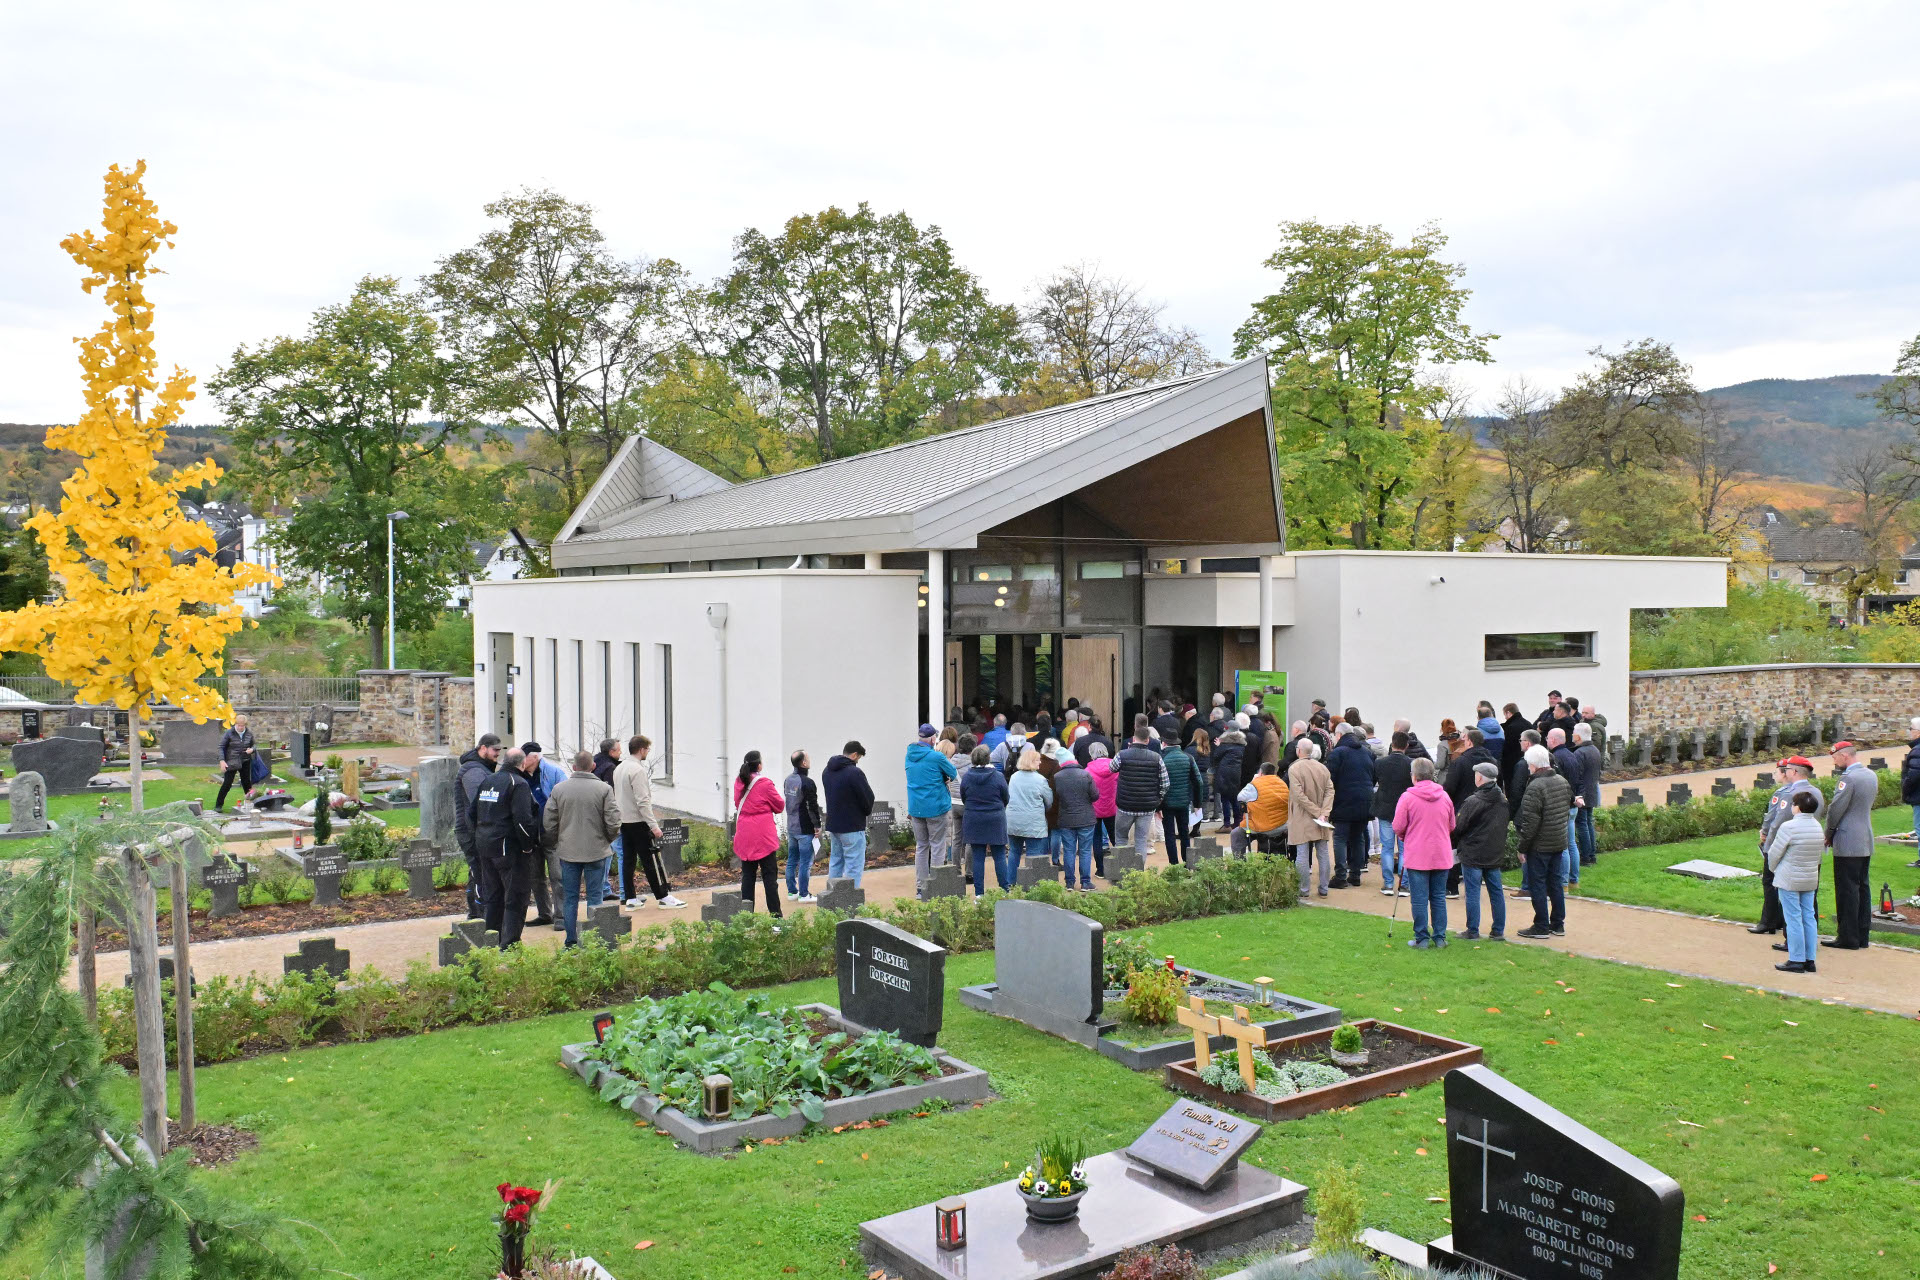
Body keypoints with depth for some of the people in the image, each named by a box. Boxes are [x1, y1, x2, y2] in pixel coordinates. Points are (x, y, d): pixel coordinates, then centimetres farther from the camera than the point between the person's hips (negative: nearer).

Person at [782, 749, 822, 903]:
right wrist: (817, 825, -9)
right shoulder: (807, 782, -17)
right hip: (804, 829, -8)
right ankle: (804, 894, 0)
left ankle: (792, 891, 20)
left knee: (792, 861, 14)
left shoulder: (788, 780, 9)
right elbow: (812, 806, -18)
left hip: (791, 827, 8)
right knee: (805, 862, -3)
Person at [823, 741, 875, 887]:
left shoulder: (827, 771, 9)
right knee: (854, 864, -4)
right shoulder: (854, 772, -18)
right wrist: (867, 812, 7)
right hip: (852, 826, -8)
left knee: (835, 861, 17)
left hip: (832, 825, 8)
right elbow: (868, 797, -14)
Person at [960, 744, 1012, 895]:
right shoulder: (998, 776, -9)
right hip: (995, 820, -1)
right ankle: (1005, 890, 8)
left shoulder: (966, 777, -5)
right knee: (999, 856, 7)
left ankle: (979, 893, 5)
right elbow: (1005, 799, 2)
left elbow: (964, 799, 6)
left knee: (978, 858, 5)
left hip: (973, 821, 1)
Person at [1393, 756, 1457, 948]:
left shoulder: (1408, 797, -11)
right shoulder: (1444, 796, 3)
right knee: (1439, 898, 12)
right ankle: (1440, 937, 15)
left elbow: (1397, 827, -10)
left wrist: (1405, 836, 12)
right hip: (1442, 856, 4)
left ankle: (1422, 939, 6)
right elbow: (1451, 826, 12)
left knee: (1420, 900, 2)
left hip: (1417, 857, -4)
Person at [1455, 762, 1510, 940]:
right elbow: (1504, 826, 13)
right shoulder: (1503, 800, 4)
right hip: (1495, 855, 7)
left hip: (1473, 855, -6)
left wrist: (1454, 844, 6)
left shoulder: (1473, 801, -18)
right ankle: (1499, 930, 15)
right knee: (1497, 892, 11)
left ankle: (1473, 931, 4)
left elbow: (1457, 827, -12)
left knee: (1472, 893, 0)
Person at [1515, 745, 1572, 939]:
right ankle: (1558, 924, 22)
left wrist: (1522, 847, -14)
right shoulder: (1562, 781, 4)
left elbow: (1530, 823, -21)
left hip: (1540, 846, -8)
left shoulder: (1535, 788, -21)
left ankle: (1541, 927, 5)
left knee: (1538, 884, 1)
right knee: (1555, 882, 16)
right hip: (1560, 842, 8)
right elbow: (1569, 805, 20)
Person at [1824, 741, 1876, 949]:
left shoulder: (1848, 778, -18)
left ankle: (1848, 938, 0)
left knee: (1847, 890, -3)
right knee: (1862, 887, 13)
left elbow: (1836, 809, -18)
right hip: (1866, 842, 9)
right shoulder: (1871, 776, 10)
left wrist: (1828, 835, -2)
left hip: (1848, 844, -9)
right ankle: (1861, 936, 18)